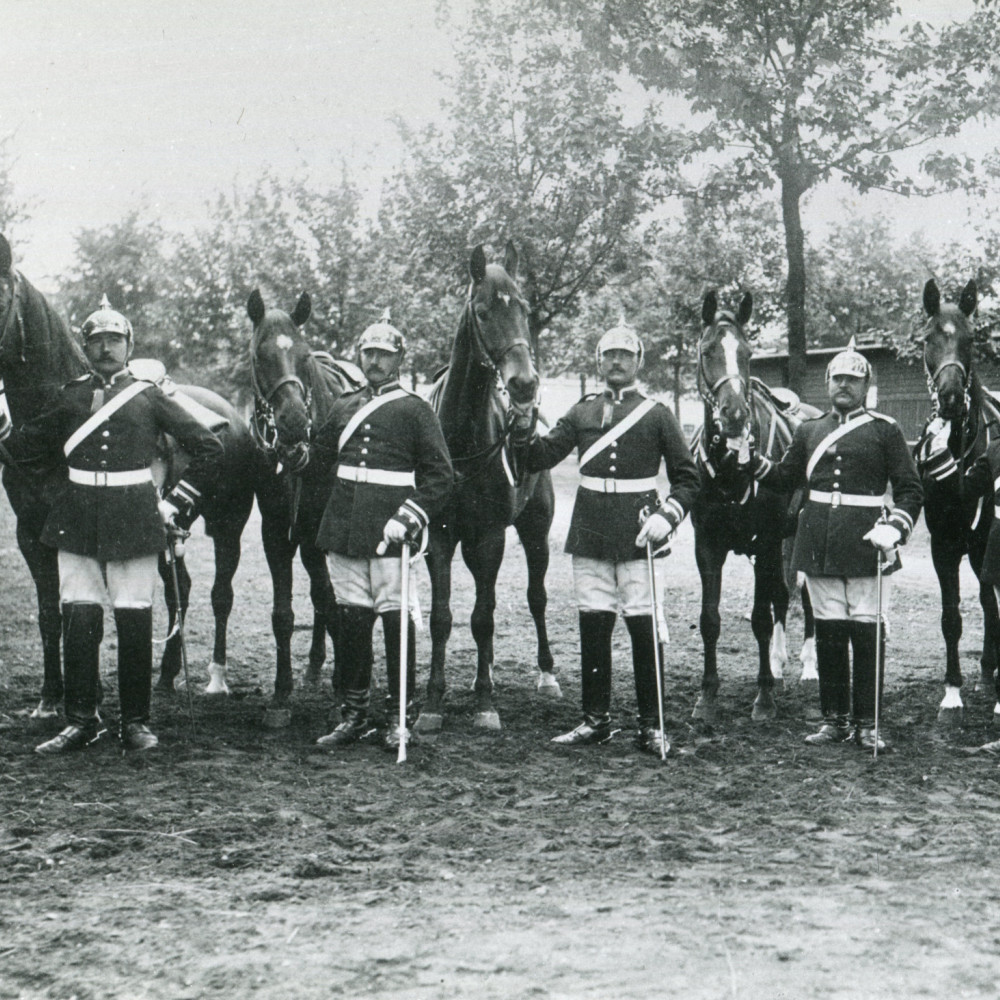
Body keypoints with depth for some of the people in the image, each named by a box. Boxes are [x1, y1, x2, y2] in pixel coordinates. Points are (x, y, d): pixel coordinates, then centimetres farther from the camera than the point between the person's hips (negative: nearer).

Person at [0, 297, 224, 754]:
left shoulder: (150, 398, 2)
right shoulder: (70, 396, 10)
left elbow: (208, 448, 3)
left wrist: (174, 503, 1)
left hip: (134, 518, -2)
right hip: (78, 518, 2)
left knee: (134, 618, 1)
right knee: (78, 616, 1)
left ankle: (135, 721, 12)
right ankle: (80, 720, 10)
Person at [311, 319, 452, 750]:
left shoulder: (415, 411, 0)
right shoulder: (344, 407, 15)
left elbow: (440, 475, -4)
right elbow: (318, 456, 24)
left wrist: (409, 516, -15)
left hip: (389, 534, -4)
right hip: (343, 531, 5)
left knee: (395, 618, 0)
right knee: (351, 618, 7)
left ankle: (399, 718, 10)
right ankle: (354, 714, 17)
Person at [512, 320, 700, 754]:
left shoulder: (656, 414, 3)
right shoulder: (583, 412, 11)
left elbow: (687, 477, 4)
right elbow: (540, 457, 4)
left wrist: (668, 515, -10)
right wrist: (524, 426, -11)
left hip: (638, 536, -3)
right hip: (590, 535, 3)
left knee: (644, 627, -3)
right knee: (593, 625, 6)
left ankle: (651, 725, 6)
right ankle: (596, 719, 16)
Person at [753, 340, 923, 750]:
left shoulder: (885, 430, 2)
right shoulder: (809, 430, 13)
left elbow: (910, 490, 0)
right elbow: (787, 478, 15)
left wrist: (894, 528, -15)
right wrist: (754, 461, -2)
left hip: (867, 546, -3)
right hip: (820, 547, 3)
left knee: (867, 634, 0)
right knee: (828, 633, 8)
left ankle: (866, 723, 9)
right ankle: (834, 718, 18)